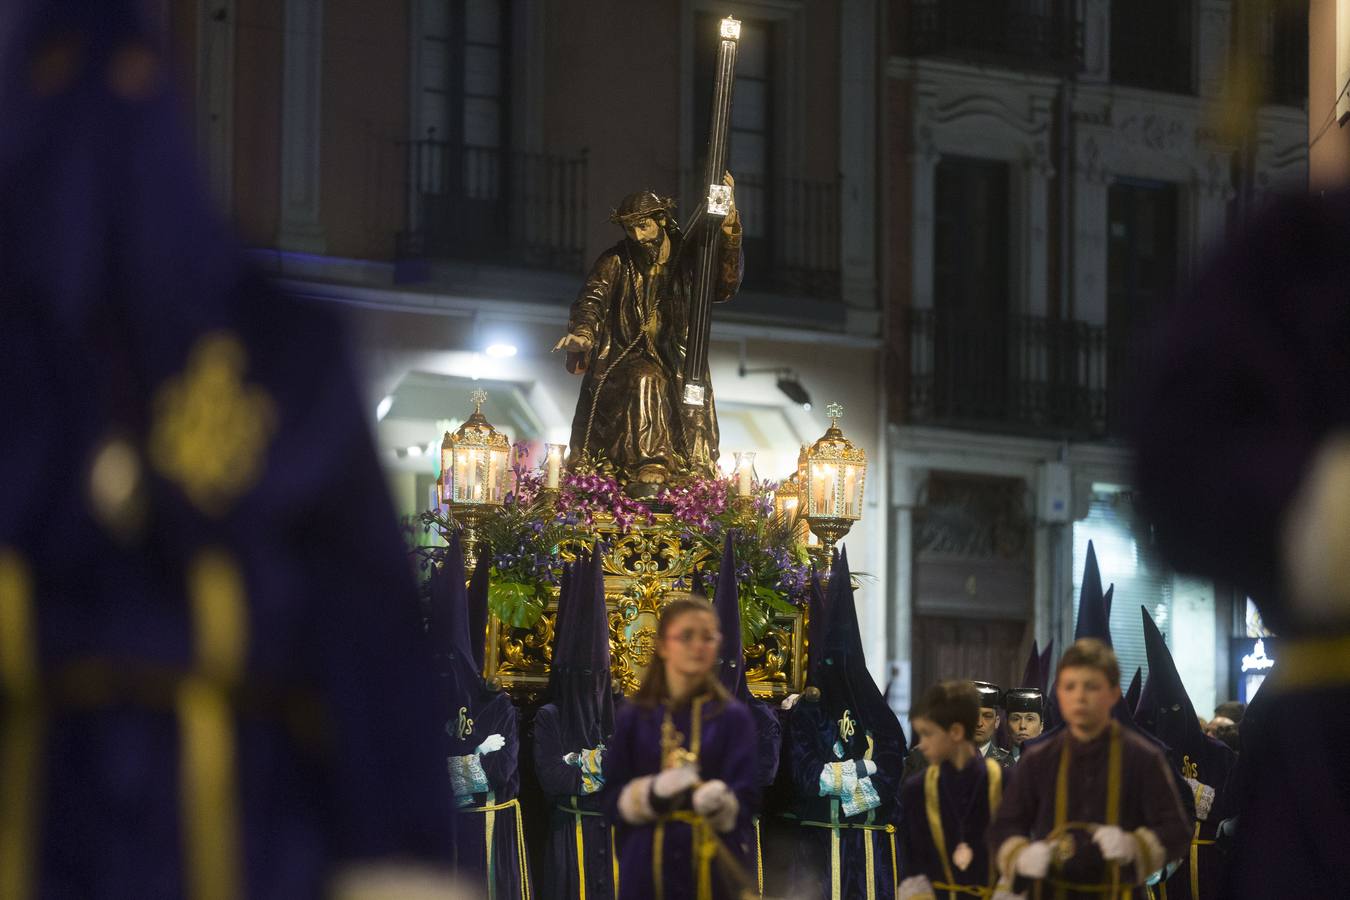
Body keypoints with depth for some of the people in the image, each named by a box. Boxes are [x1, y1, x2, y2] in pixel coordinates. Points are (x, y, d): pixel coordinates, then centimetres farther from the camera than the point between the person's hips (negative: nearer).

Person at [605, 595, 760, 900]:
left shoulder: (733, 716, 3)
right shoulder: (634, 717, 7)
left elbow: (746, 802, -4)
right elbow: (612, 797, 4)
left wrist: (718, 802, -27)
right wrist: (653, 792, -17)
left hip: (712, 873, -1)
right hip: (646, 871, 1)